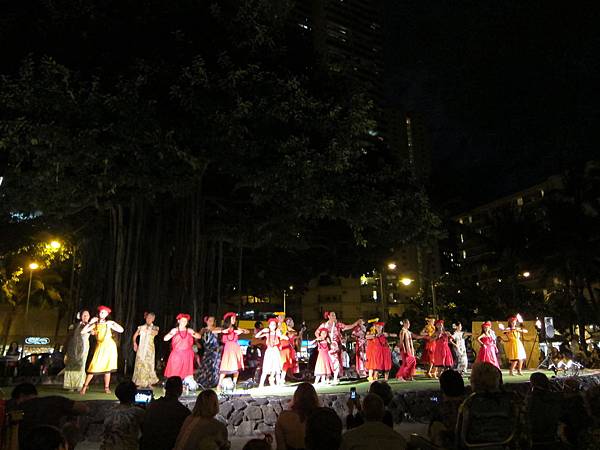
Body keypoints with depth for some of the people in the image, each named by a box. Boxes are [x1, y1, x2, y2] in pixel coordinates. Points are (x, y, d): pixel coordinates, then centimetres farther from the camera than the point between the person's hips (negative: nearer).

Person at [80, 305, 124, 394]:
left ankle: (107, 387, 10)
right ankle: (85, 386, 6)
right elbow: (83, 332, -4)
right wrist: (90, 322, -5)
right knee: (94, 367, -9)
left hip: (109, 346, 1)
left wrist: (114, 323, -4)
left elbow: (121, 330, 3)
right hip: (100, 346, 0)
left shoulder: (109, 324, 8)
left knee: (108, 367, 2)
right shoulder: (95, 324, 8)